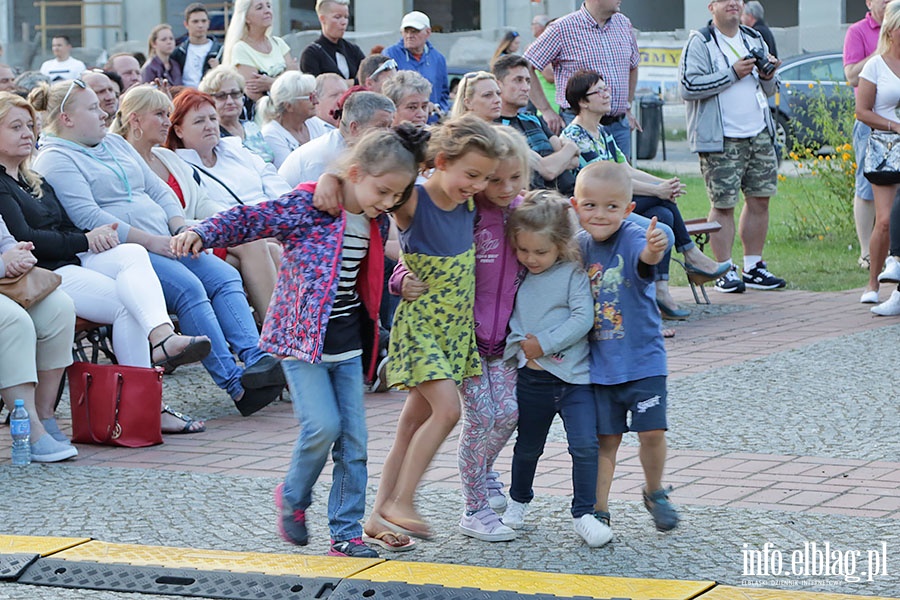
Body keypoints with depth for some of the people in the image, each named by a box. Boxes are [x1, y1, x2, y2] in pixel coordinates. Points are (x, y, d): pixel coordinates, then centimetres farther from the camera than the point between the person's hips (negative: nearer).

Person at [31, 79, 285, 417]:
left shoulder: (115, 144, 23)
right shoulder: (56, 160, -3)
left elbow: (158, 190, 22)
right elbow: (88, 218, -16)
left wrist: (180, 229, 2)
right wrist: (150, 241, -19)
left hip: (163, 245, 9)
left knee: (225, 276, -13)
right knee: (188, 287, -28)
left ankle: (257, 358, -26)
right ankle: (234, 382, -32)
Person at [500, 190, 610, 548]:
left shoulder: (573, 274, -7)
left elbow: (583, 317, -15)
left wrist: (545, 343, -18)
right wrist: (519, 344, -7)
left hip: (574, 375, -3)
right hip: (531, 380, 3)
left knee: (585, 445, -13)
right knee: (528, 447, 18)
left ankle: (583, 514, -3)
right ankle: (518, 500, 40)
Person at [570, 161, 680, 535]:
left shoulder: (632, 238, -15)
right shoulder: (578, 246, -1)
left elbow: (645, 257, -39)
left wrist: (653, 249, -60)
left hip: (642, 359, -3)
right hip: (598, 362, 3)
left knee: (652, 431, -2)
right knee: (605, 438, 6)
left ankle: (655, 494, 23)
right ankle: (598, 509, 15)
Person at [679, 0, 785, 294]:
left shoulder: (754, 39, 15)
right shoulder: (700, 43, -5)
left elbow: (769, 90, 22)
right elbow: (688, 87, -18)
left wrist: (768, 76, -2)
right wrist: (733, 74, -17)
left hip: (759, 135, 6)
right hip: (721, 140, -6)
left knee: (759, 200, 6)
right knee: (723, 204, -5)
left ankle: (753, 267, 16)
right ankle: (725, 272, 3)